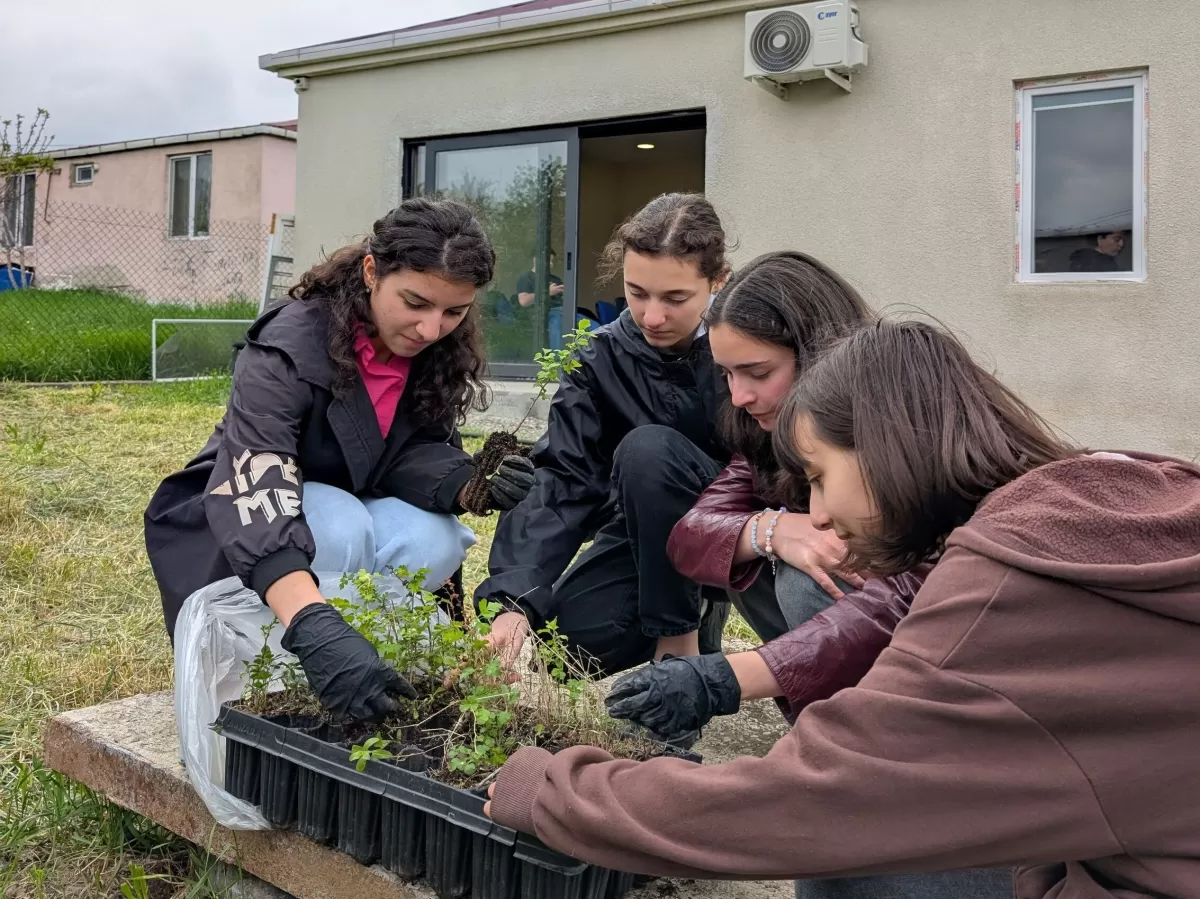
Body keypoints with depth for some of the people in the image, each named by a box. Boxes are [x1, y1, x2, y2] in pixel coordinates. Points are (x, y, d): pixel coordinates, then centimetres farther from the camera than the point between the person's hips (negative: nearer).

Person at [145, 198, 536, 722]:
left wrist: (471, 484, -37)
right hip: (238, 529, -4)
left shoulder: (443, 354, -12)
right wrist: (316, 628, -60)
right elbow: (254, 493, -44)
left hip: (356, 509, 5)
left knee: (436, 540, -26)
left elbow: (411, 454, -13)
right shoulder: (287, 351, -31)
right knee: (342, 531, -36)